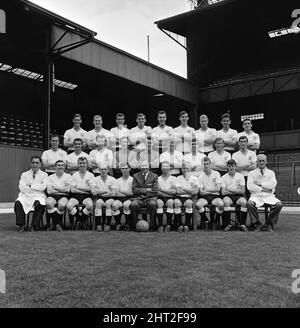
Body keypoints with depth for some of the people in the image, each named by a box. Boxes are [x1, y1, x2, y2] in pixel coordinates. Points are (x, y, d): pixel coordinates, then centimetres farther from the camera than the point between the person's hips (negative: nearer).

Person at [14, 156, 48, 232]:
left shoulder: (44, 175, 12)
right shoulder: (24, 174, 17)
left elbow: (43, 187, -7)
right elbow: (22, 188, 1)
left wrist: (30, 185, -5)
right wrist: (37, 187, -7)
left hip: (38, 196, -2)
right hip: (25, 196, 2)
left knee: (39, 204, -35)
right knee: (18, 202, -30)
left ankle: (34, 226, -24)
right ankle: (21, 225, -20)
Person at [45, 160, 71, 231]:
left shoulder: (68, 176, 13)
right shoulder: (50, 177, 16)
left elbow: (67, 189, -2)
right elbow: (49, 191, 2)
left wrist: (55, 187, -2)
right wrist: (62, 189, -2)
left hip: (63, 196, -1)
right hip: (52, 196, 1)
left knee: (61, 205, -36)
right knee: (49, 203, -34)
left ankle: (56, 223, -10)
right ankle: (57, 223, -16)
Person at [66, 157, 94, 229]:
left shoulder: (90, 175, 9)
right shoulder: (74, 175, 12)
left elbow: (90, 188, -4)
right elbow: (72, 190, 0)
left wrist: (78, 187, -3)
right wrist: (85, 190, -6)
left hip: (86, 196, -1)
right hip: (75, 196, 1)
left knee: (90, 205, -35)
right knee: (69, 206, -30)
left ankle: (80, 218, -7)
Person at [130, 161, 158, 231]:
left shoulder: (154, 176, 9)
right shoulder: (136, 176, 12)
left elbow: (155, 191, 0)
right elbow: (134, 190, 2)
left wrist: (141, 191, -6)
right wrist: (146, 190, -7)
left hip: (150, 197, -1)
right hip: (138, 198, 1)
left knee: (153, 204, -35)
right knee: (133, 205, -32)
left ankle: (152, 226, -23)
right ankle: (135, 226, -18)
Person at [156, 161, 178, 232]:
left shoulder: (173, 178, 12)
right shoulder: (158, 179, 14)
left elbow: (174, 191, -2)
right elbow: (156, 191, 0)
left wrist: (162, 189, -2)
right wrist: (169, 192, -9)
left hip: (170, 198, 0)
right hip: (161, 198, 0)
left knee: (170, 202, -34)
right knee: (159, 203, -33)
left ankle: (168, 225, -30)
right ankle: (160, 225, -32)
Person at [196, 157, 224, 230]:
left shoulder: (216, 174, 6)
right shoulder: (201, 177, 8)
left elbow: (218, 189, -2)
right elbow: (201, 192, 0)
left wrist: (206, 190, 0)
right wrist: (212, 190, -10)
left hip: (215, 196, -1)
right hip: (205, 197, 1)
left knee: (221, 204, -34)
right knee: (198, 204, -31)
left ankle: (214, 221, -8)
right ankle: (206, 221, -6)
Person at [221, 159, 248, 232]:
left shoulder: (240, 176, 7)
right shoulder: (224, 177, 6)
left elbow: (243, 191, -1)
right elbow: (223, 192, -3)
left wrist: (230, 190, -8)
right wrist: (236, 191, -6)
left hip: (238, 196, 1)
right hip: (228, 196, -1)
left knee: (244, 202, -32)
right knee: (226, 201, -35)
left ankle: (243, 225, -23)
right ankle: (227, 224, -27)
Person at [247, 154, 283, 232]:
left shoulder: (271, 173, 17)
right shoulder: (252, 173, 13)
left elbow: (273, 184, -3)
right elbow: (250, 186, -4)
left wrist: (260, 183, -5)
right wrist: (262, 189, -9)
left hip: (269, 196, 1)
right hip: (256, 196, -1)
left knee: (279, 204, -27)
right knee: (250, 203, -34)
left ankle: (269, 224, -10)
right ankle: (256, 224, -15)